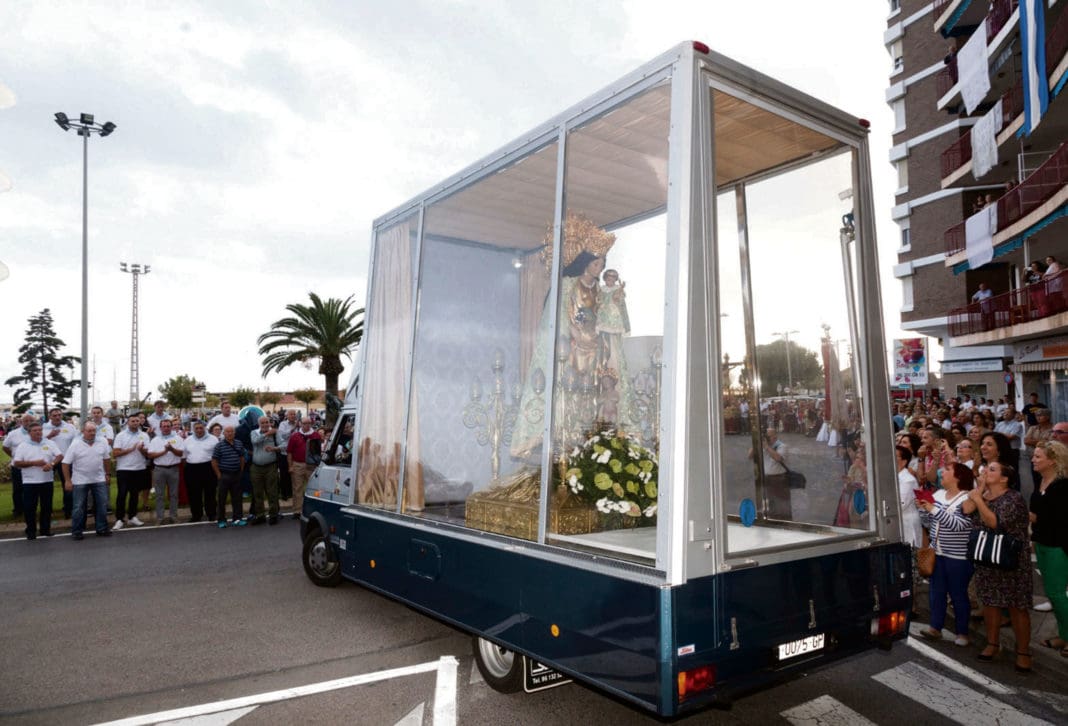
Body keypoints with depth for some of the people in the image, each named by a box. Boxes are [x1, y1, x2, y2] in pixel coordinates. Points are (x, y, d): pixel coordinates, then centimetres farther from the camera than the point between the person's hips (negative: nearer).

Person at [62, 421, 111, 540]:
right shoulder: (75, 444, -12)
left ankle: (102, 529, 15)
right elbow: (66, 463, -8)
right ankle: (76, 531, 14)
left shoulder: (103, 441, -3)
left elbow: (106, 459, 8)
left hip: (99, 479, 3)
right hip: (80, 481, -3)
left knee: (102, 505, 5)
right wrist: (67, 480, -10)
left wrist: (108, 474, 10)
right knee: (79, 507, 4)